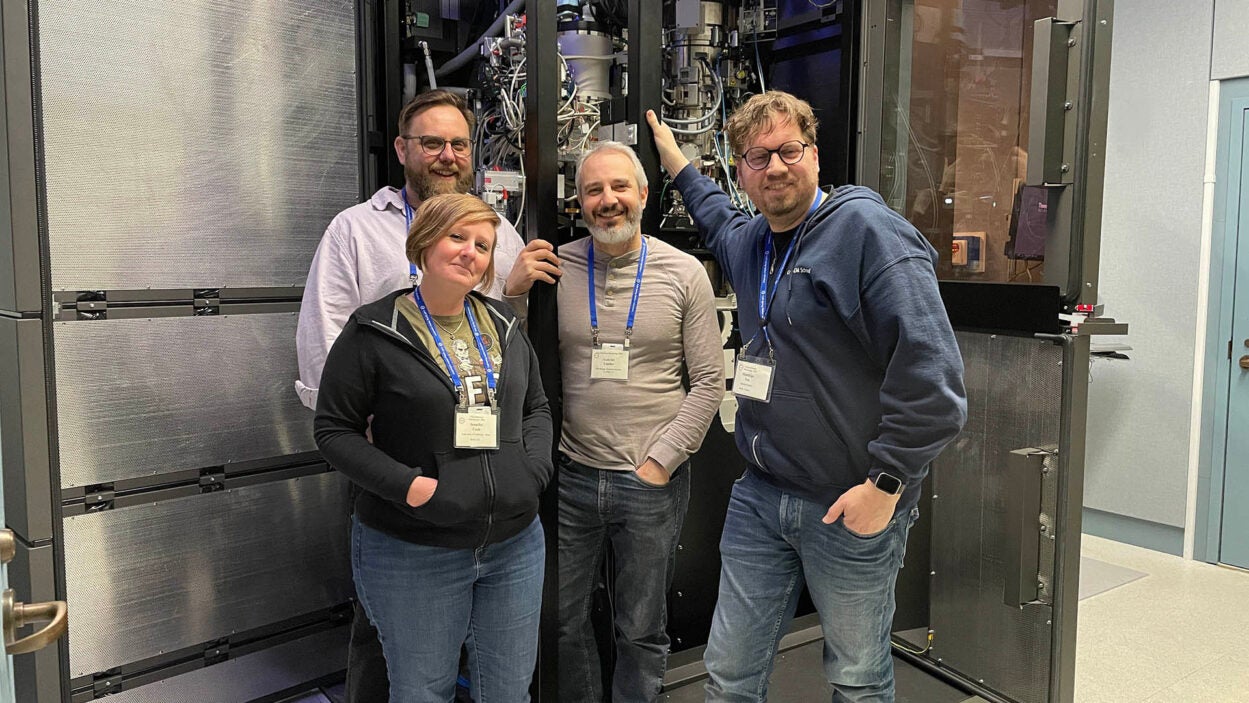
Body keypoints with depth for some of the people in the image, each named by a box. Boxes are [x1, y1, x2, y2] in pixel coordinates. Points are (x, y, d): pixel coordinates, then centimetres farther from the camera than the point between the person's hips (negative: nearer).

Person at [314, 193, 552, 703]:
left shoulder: (503, 326, 6)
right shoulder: (373, 332, -9)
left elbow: (537, 408, 14)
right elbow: (334, 428, -8)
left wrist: (533, 468, -5)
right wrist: (407, 485, -20)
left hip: (515, 545, 5)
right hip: (411, 555, -4)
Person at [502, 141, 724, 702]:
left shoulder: (684, 273, -3)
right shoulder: (552, 268, -1)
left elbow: (709, 382, -2)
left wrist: (660, 462, -8)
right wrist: (513, 293, -12)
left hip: (652, 482, -1)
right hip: (571, 474, 2)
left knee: (642, 632, 15)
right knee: (562, 620, 17)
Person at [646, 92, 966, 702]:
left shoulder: (868, 229, -14)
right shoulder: (748, 240, 11)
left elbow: (931, 368, -21)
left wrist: (887, 482, -19)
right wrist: (678, 165, 39)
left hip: (852, 508, -6)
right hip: (759, 496, 7)